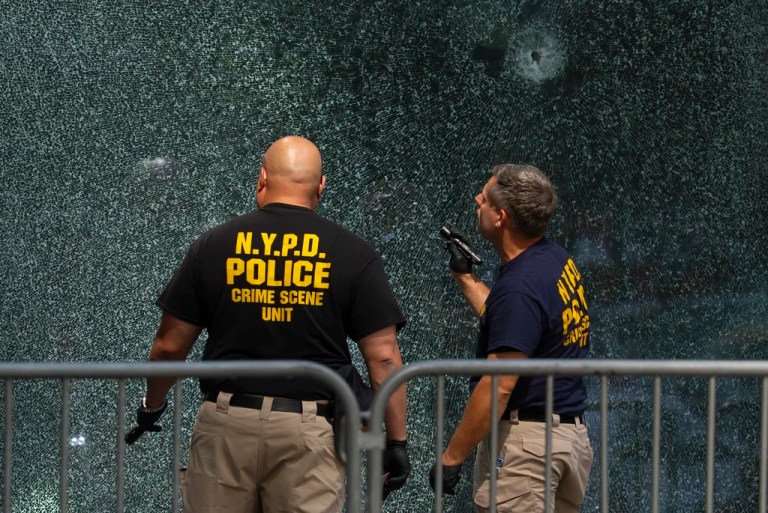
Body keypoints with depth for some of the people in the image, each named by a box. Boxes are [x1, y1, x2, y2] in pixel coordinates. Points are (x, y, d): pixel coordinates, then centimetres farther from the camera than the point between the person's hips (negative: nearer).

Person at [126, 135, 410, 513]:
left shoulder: (214, 245, 3)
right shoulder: (352, 254, -1)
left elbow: (170, 346, 7)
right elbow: (383, 357, -4)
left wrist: (152, 405, 25)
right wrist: (397, 441, 3)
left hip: (226, 424, 1)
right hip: (309, 431, -1)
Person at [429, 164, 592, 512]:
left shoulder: (520, 285, -20)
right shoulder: (558, 262, 9)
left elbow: (499, 386, -23)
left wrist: (451, 457, -19)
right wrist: (465, 277, 31)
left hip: (525, 438, -10)